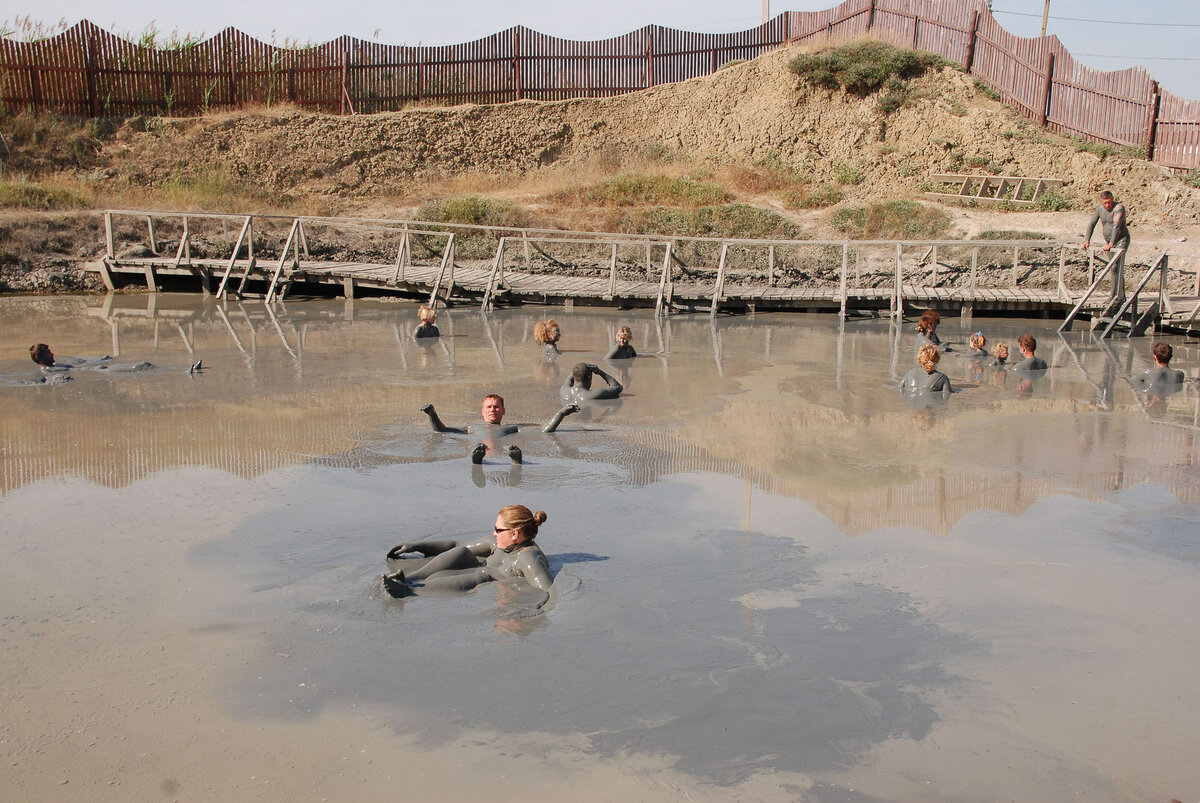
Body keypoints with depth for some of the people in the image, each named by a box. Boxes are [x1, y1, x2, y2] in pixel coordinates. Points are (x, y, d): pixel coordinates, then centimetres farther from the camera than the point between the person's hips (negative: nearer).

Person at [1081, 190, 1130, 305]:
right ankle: (1121, 295, 17)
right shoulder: (1099, 207, 0)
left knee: (1117, 267, -18)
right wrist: (1086, 241, -9)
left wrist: (1111, 244, -40)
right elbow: (1091, 224, 2)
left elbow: (1116, 226, -30)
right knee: (1112, 268, 9)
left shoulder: (1119, 207, -20)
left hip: (1121, 240, -7)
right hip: (1109, 241, 7)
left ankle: (1116, 296, -21)